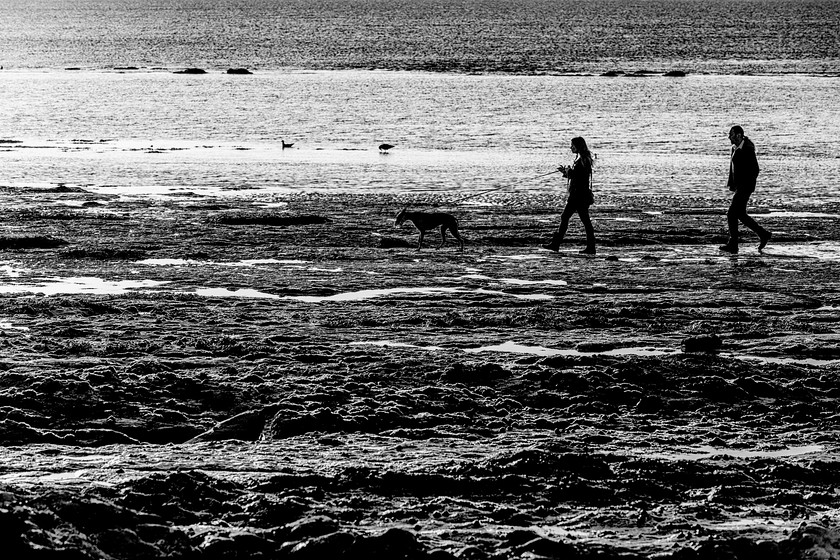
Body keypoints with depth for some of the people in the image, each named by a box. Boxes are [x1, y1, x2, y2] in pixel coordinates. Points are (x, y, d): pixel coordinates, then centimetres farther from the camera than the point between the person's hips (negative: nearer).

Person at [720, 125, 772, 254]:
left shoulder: (748, 150, -18)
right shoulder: (735, 148, 10)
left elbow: (755, 169, -19)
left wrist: (746, 188, -22)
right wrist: (731, 183, 14)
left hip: (745, 187, -10)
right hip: (739, 186, 10)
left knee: (731, 214, -9)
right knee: (740, 215, 12)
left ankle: (733, 245, -4)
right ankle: (763, 235, 21)